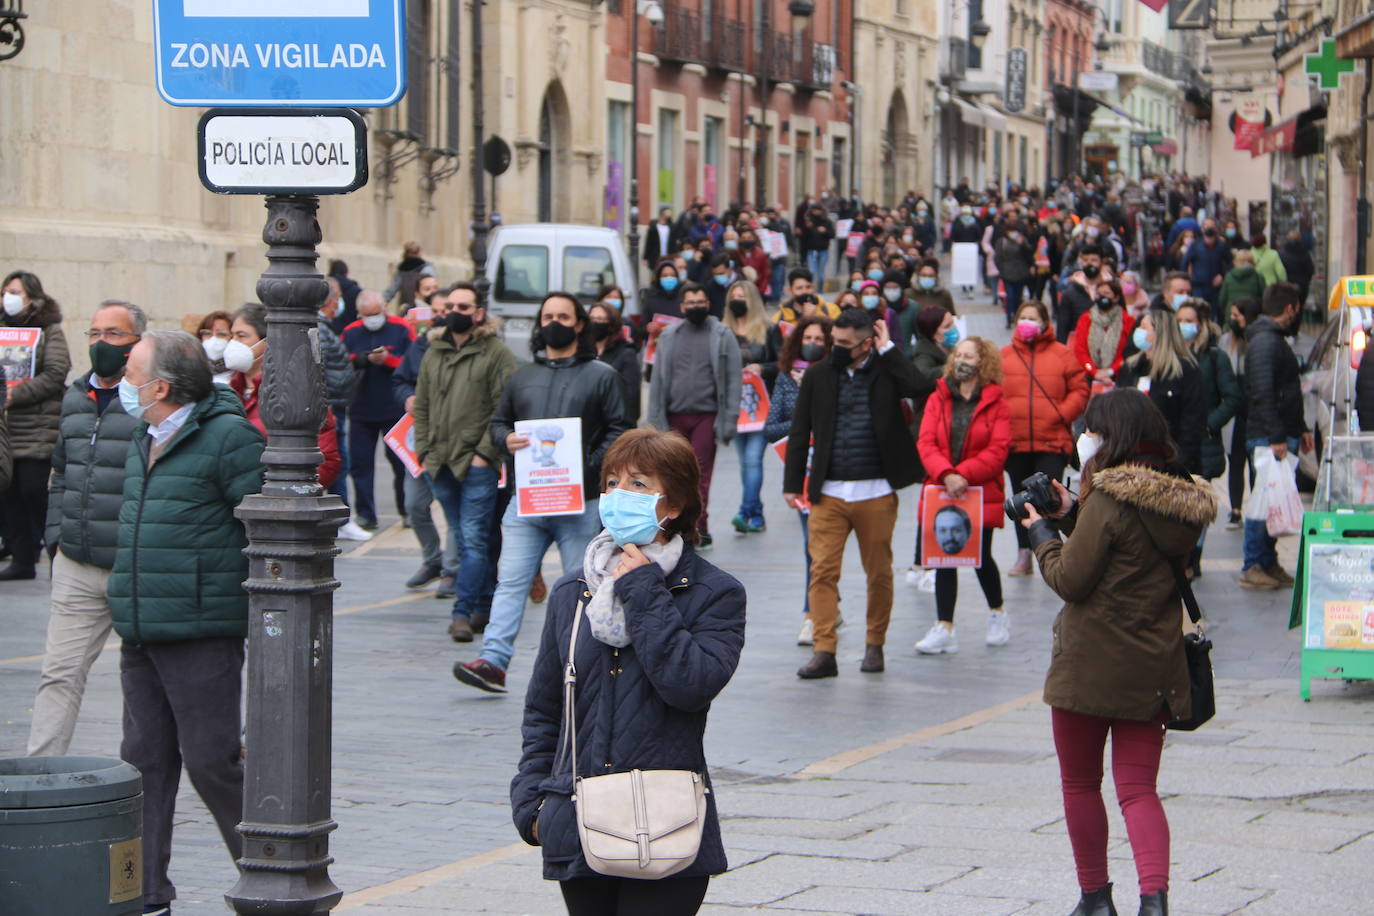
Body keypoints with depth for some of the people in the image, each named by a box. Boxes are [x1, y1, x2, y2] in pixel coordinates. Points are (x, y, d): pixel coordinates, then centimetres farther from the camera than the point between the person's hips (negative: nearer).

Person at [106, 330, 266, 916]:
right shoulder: (144, 440, 16)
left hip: (201, 635, -8)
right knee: (145, 761, 9)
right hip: (140, 636, 8)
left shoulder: (227, 437, -11)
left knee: (211, 760, -4)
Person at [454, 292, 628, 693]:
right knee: (511, 580, -6)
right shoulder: (523, 376, 17)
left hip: (580, 502, -3)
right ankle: (493, 661, -13)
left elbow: (617, 431, 0)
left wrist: (590, 468, -14)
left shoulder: (601, 375, 5)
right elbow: (498, 421, 22)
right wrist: (506, 440, -2)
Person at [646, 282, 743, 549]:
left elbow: (733, 379, 1)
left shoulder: (722, 336, 4)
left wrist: (729, 420, -7)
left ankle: (698, 531, -7)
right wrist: (656, 419, 2)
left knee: (700, 474, -8)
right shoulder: (669, 337, 11)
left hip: (706, 416, -3)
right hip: (675, 416, 3)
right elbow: (658, 379, 10)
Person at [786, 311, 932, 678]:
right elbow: (800, 433, 10)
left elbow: (920, 388, -19)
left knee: (879, 573, 7)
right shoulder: (817, 376, 7)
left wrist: (888, 349, -11)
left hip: (876, 493, -1)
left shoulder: (886, 371, 2)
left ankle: (875, 645, 21)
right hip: (828, 494, 1)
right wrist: (792, 483, 5)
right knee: (822, 571, -6)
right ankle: (824, 652, -5)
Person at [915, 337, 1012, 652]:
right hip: (942, 492, 2)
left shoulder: (996, 403, -3)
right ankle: (944, 628, 2)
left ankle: (997, 614, 31)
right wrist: (945, 475, -21)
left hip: (980, 493, -2)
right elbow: (926, 443, -5)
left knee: (981, 557, 6)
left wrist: (962, 474, -19)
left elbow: (998, 451, -10)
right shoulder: (938, 398, 4)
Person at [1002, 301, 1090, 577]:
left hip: (1052, 441, -3)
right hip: (1015, 442, 3)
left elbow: (1080, 391, 1)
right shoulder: (1004, 356, 6)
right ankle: (1024, 556, 18)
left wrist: (1061, 414, -11)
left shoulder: (1062, 355, 2)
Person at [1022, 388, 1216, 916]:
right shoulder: (1180, 503, 6)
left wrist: (1042, 533, 1)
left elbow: (1070, 578, -14)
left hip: (1091, 666, -6)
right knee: (1138, 788, 5)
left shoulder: (1108, 500, -17)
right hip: (1154, 669, 6)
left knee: (1080, 783, 12)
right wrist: (1072, 518, 13)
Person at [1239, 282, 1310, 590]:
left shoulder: (1275, 339, 19)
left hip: (1281, 436, 10)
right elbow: (1262, 393, -23)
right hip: (1268, 438, -10)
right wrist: (1276, 437, -25)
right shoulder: (1264, 342, -14)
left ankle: (1268, 564, 16)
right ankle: (1253, 567, -4)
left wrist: (1300, 429, 23)